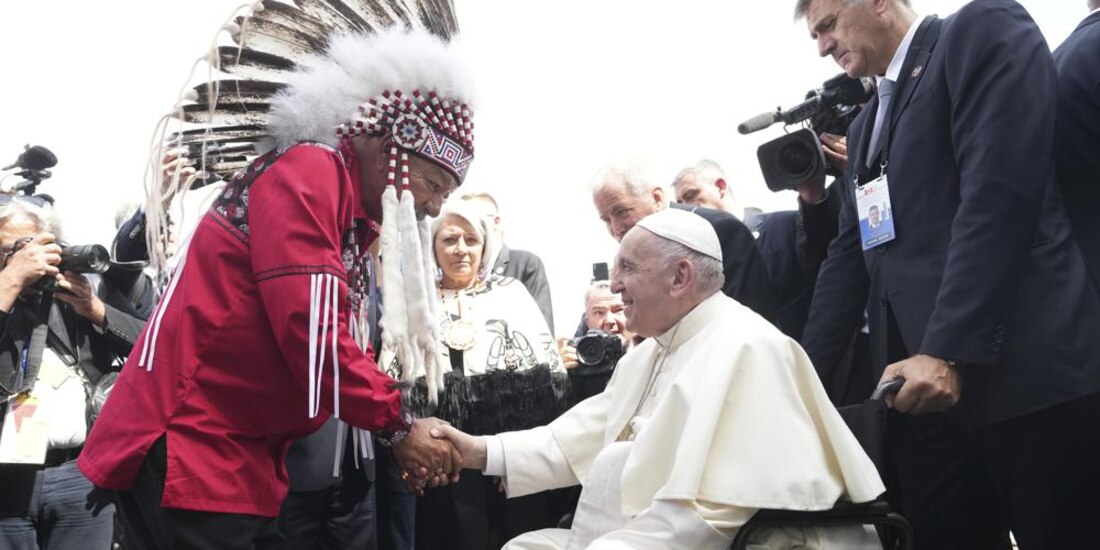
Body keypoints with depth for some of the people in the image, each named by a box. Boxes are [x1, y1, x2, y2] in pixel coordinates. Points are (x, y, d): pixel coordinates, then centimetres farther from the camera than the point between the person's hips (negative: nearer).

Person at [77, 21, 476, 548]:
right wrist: (397, 424, -12)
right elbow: (310, 328, -22)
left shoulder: (352, 224, 17)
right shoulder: (309, 172, -12)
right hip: (187, 444, -9)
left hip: (245, 457, 9)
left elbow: (338, 339, 17)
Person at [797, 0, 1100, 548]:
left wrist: (948, 350, -20)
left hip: (1023, 369, -7)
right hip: (917, 382, 7)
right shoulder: (865, 123, 24)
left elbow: (1000, 190, -14)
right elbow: (849, 256, 23)